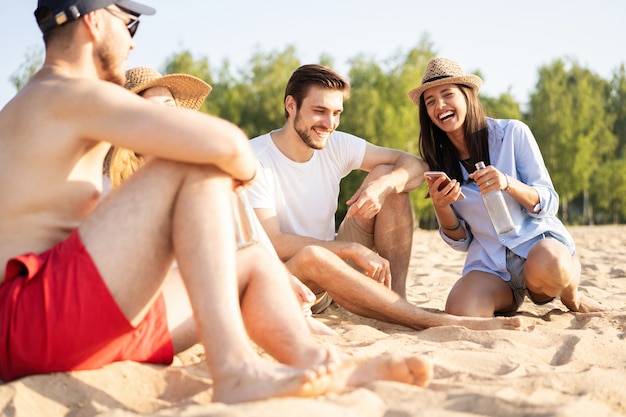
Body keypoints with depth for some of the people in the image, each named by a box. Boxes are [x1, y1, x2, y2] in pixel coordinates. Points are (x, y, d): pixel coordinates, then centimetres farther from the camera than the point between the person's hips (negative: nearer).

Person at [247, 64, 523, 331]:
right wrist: (353, 249, -29)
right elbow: (272, 243, -24)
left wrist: (382, 185, -27)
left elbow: (415, 164, -5)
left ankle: (397, 299, -19)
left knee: (387, 174, -7)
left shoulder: (336, 145, -2)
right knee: (313, 256, -41)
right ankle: (441, 323, -36)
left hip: (328, 277, 5)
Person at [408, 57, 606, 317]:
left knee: (547, 266, -40)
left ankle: (572, 296, 0)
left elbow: (549, 204, -6)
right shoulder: (439, 162, 4)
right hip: (488, 263, 3)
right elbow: (460, 241, 6)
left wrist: (508, 183, -26)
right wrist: (440, 206, -16)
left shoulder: (513, 133, -6)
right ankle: (511, 299, 7)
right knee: (460, 315, -30)